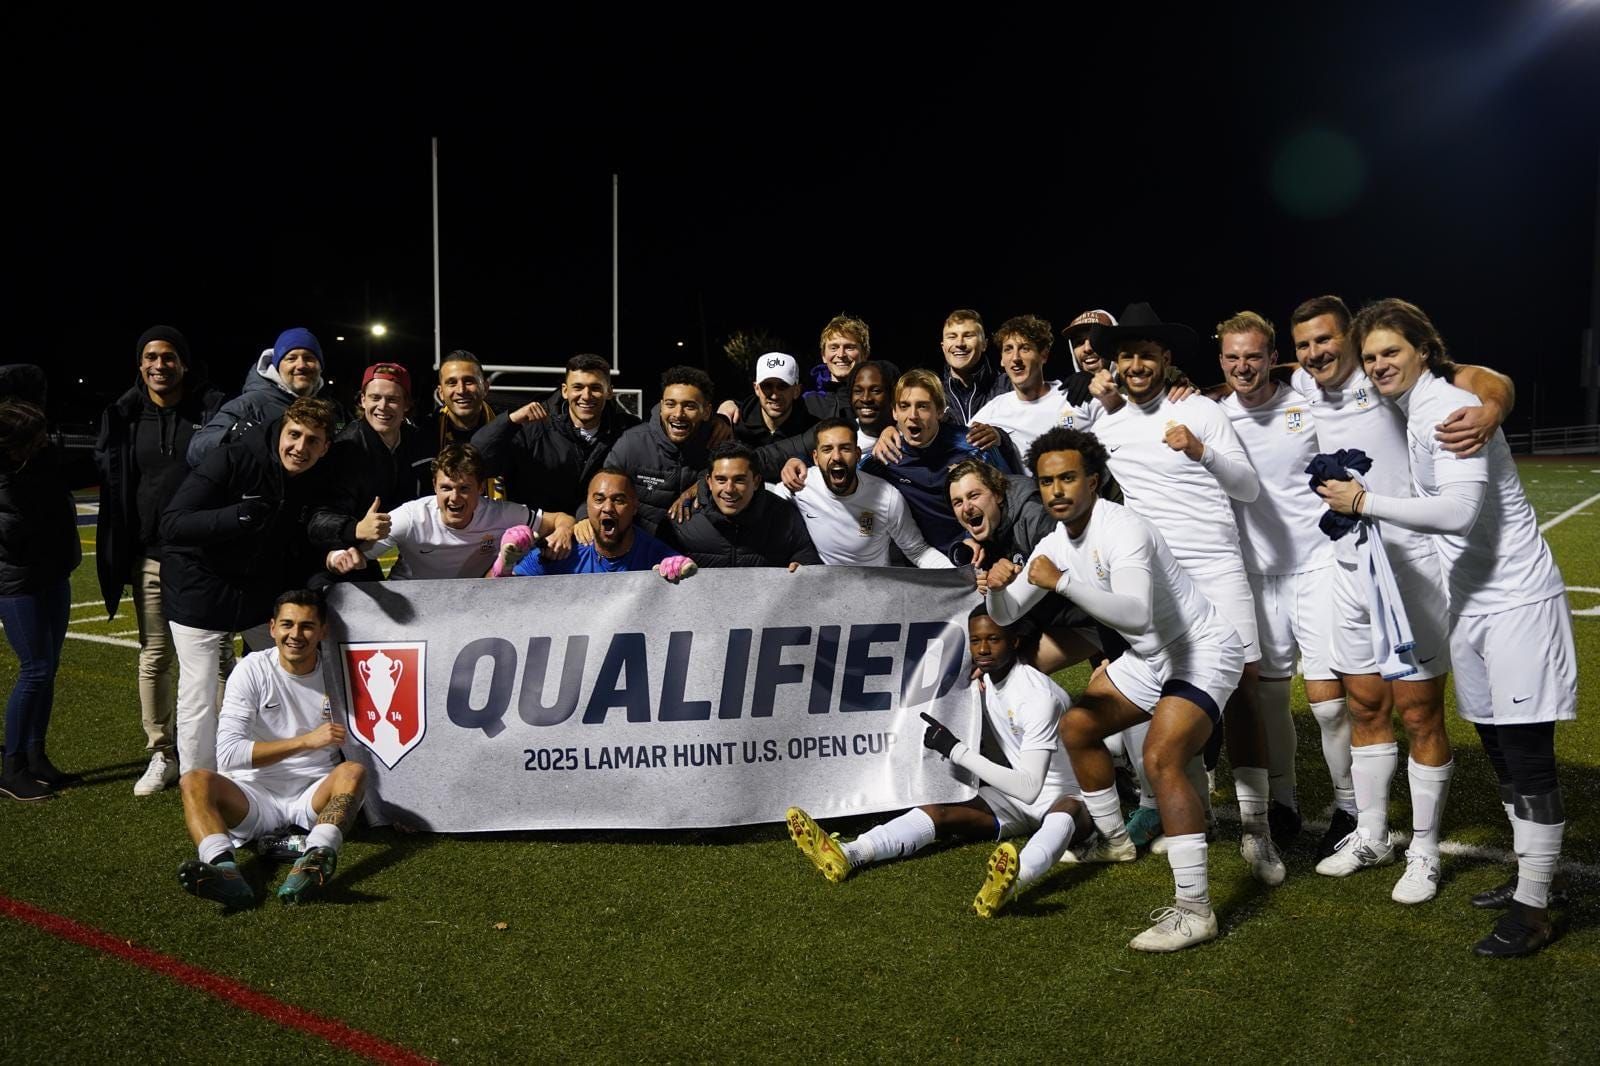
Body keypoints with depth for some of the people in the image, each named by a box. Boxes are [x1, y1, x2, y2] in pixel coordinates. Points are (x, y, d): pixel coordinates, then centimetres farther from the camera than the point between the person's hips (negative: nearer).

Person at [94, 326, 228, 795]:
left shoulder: (212, 408, -2)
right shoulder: (123, 416, 5)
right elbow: (108, 479, 10)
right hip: (150, 558, 3)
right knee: (155, 656, 9)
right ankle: (162, 754, 20)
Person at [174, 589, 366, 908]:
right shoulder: (252, 670, -2)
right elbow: (228, 754, -12)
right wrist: (305, 741, -20)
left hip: (314, 797, 0)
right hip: (255, 795, 0)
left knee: (353, 772, -29)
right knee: (195, 780, -25)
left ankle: (315, 859, -56)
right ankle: (226, 870, -51)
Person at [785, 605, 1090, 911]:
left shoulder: (1039, 696, -26)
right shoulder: (981, 679, -1)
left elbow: (1029, 789, -32)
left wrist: (956, 750, -33)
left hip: (1068, 797, -7)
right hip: (1018, 790, 7)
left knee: (1068, 808, -42)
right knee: (939, 812, -15)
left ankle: (1014, 880, -73)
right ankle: (846, 855, -37)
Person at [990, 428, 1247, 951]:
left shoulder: (1123, 529, -26)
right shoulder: (1056, 543, 1)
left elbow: (1137, 614, -42)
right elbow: (1006, 615, 5)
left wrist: (1061, 580, -43)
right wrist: (995, 585, -17)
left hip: (1203, 651, -9)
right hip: (1151, 656, 10)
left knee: (1161, 757, -27)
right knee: (1077, 726, 15)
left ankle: (1195, 910, -22)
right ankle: (1114, 839, 35)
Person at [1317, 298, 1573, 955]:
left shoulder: (1448, 407, -16)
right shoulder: (1410, 411, 10)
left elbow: (1460, 510, -27)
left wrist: (1364, 502, -20)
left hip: (1516, 601, -9)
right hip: (1471, 602, 9)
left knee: (1527, 757, -4)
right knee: (1499, 750, 16)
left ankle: (1534, 911, 3)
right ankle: (1528, 878, 29)